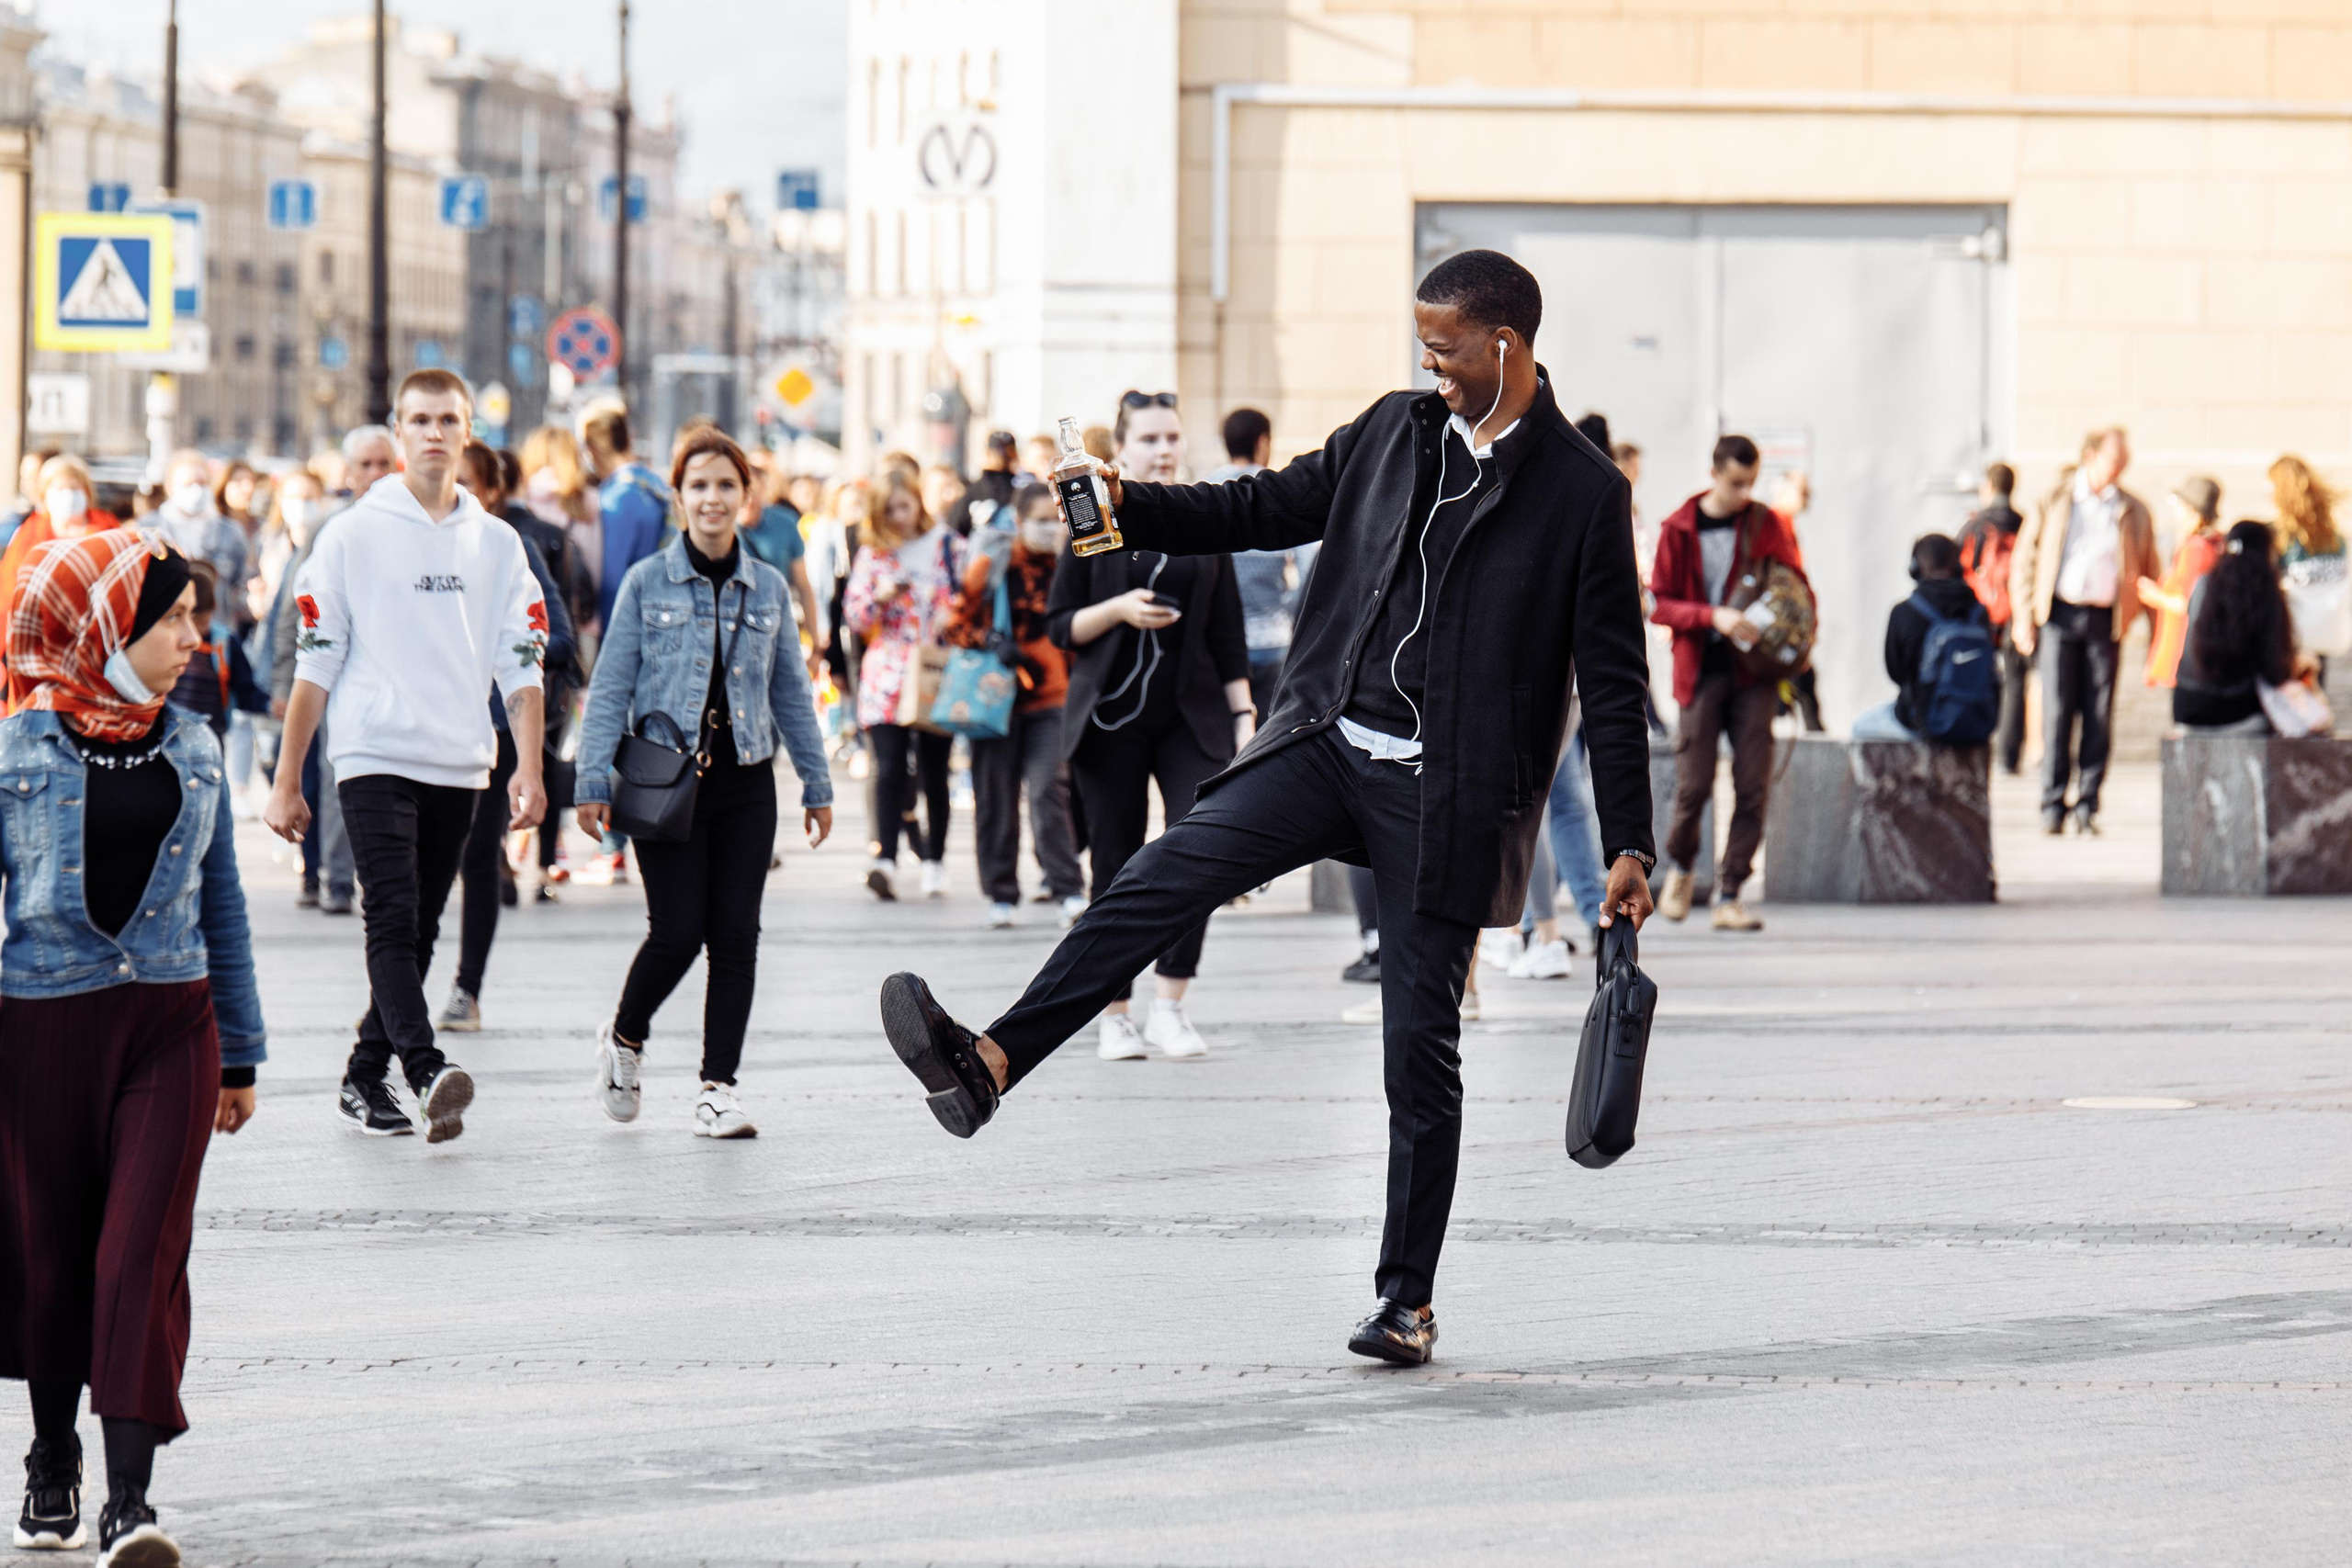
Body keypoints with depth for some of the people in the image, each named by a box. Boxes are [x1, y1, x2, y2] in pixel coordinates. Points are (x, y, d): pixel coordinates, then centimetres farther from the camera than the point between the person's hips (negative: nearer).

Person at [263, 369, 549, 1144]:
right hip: (374, 756, -4)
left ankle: (365, 1079, 19)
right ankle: (428, 1074, -29)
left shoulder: (496, 543, 10)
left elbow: (521, 664, 9)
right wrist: (286, 782, 1)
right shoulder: (353, 535, 1)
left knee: (418, 933, 9)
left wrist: (528, 769, -3)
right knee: (394, 920, -17)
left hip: (458, 766, 4)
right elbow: (315, 664, 2)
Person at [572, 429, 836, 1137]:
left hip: (745, 780, 3)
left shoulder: (768, 587, 9)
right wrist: (594, 782, -6)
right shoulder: (648, 582, 0)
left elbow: (792, 692, 15)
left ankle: (718, 1087, 4)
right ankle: (624, 1039, 20)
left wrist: (816, 784, 13)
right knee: (678, 931, -8)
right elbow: (611, 687, 0)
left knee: (736, 933, -2)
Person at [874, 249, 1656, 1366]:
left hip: (1446, 794, -4)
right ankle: (988, 1066, -27)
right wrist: (1131, 508, 2)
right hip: (1329, 742, 4)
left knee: (1420, 1048, 0)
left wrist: (1629, 847, -6)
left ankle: (1407, 1299, 10)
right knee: (1164, 877, -18)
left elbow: (1612, 683, -3)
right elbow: (1269, 509, 18)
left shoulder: (1582, 495, -4)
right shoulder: (1392, 433, 10)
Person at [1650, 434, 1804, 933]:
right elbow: (1659, 604, -2)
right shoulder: (1679, 529, 0)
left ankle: (1730, 896, 1)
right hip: (1701, 670, -2)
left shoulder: (1765, 523, 6)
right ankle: (1680, 865, 25)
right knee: (1694, 784, -5)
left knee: (1753, 787, -5)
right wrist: (1713, 617, -18)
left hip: (1754, 669, 2)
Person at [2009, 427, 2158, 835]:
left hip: (2106, 618, 1)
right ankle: (2053, 806, 0)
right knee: (2057, 713, -5)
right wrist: (2023, 617, 0)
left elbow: (2149, 571, 13)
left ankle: (2087, 807, 6)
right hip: (2059, 615, -1)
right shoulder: (2054, 502, 7)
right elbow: (2024, 559, 9)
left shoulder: (2133, 511, 10)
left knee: (2099, 717, 0)